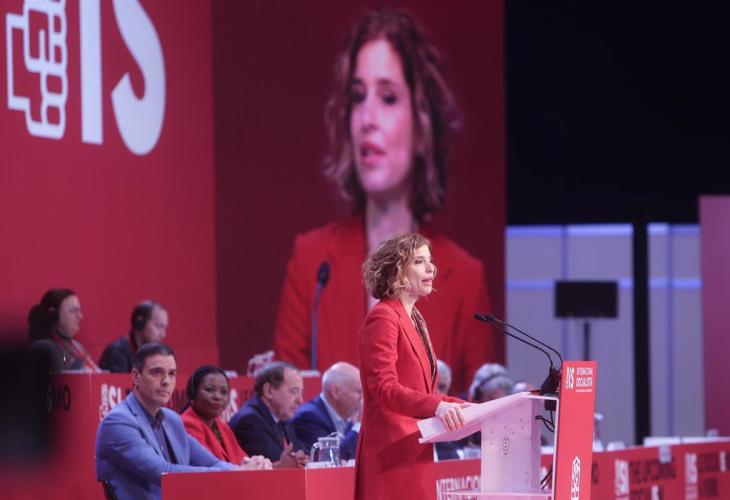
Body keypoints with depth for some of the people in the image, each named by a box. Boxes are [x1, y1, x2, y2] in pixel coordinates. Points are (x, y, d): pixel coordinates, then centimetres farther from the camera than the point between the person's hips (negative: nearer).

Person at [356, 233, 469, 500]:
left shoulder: (413, 319, 19)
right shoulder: (383, 317, -11)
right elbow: (384, 388, -21)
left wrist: (459, 406, 10)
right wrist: (437, 406, -35)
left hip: (413, 449, 10)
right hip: (393, 451, -10)